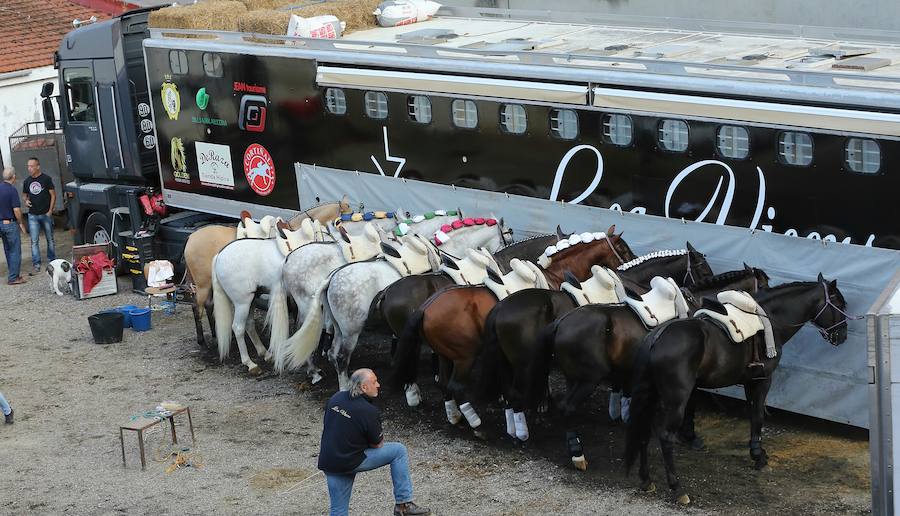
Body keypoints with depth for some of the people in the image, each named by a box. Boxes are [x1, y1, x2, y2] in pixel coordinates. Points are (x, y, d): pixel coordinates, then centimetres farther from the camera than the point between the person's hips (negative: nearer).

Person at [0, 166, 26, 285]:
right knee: (15, 251, 0)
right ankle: (13, 278, 0)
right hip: (10, 223, -7)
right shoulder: (12, 190, -18)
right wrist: (21, 223, -5)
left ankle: (13, 275, 24)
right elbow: (16, 210, -20)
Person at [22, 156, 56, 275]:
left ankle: (52, 261, 23)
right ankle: (36, 265, -1)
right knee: (34, 241, -2)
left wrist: (50, 211, -10)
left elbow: (53, 195, -4)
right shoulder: (27, 181, 6)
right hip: (33, 215, 3)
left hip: (46, 215, -3)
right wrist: (26, 201, -6)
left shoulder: (46, 179, -5)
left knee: (50, 239, 9)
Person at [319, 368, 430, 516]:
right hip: (350, 463, -7)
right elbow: (378, 444, -4)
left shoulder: (335, 398, 4)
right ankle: (403, 504, 5)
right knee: (399, 451, 3)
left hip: (327, 463, 7)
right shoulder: (369, 412, -15)